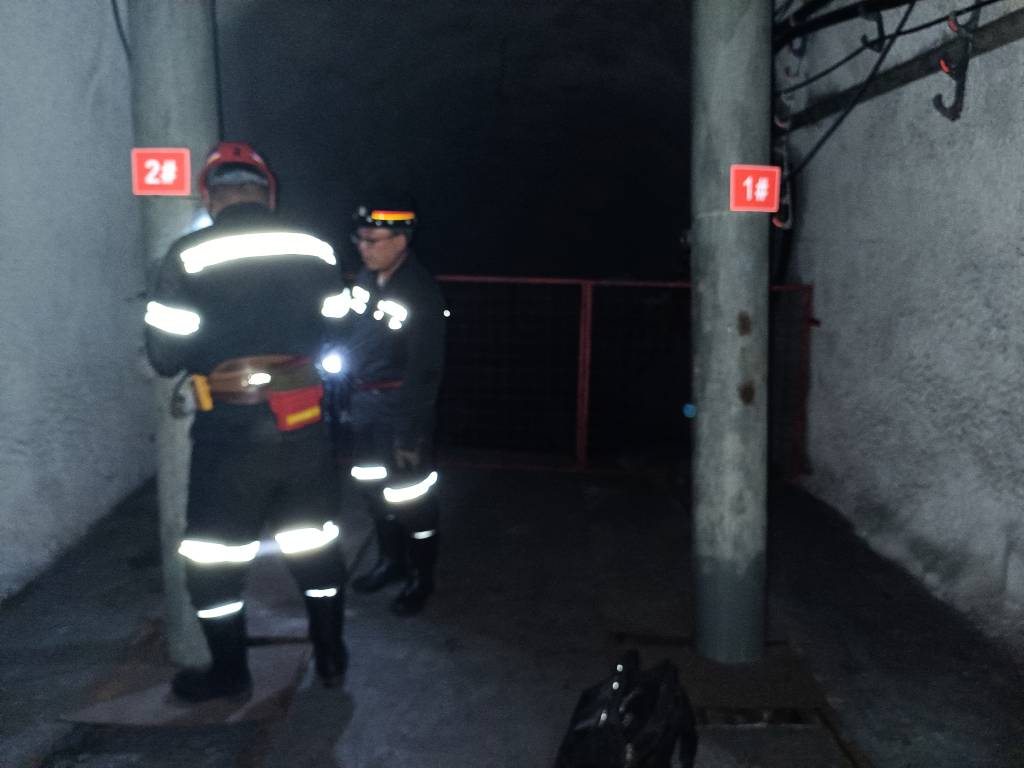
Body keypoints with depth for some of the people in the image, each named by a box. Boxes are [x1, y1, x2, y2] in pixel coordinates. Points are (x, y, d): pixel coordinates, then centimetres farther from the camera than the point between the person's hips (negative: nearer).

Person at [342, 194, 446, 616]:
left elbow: (425, 370, -18)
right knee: (374, 487, 19)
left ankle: (421, 578, 23)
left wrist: (411, 433, -18)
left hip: (400, 411, -7)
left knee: (411, 497, 4)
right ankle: (390, 561, 39)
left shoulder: (423, 293, -19)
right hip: (364, 406, 7)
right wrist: (344, 397, 12)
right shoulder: (365, 279, 3)